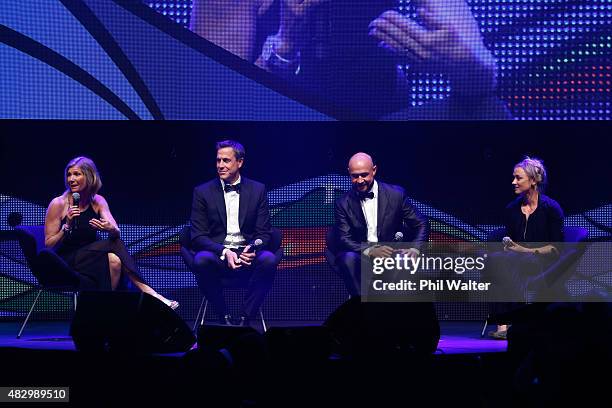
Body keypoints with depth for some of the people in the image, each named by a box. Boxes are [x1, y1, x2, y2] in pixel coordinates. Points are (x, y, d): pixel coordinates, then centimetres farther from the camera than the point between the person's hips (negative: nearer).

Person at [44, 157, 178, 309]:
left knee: (115, 260, -30)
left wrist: (111, 229, -33)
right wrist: (67, 226, -22)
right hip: (67, 264, -4)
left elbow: (117, 233, -9)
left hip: (93, 259, 4)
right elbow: (48, 244, -7)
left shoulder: (97, 201, 3)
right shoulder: (58, 204, -8)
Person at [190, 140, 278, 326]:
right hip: (217, 254, -1)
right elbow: (198, 236, 0)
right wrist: (224, 252, -18)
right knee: (201, 260, -35)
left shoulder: (257, 190, 10)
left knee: (268, 260, -33)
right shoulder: (203, 192, 6)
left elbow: (264, 233, 8)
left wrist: (254, 247, -17)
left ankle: (245, 319, -23)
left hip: (247, 255, 1)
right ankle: (224, 317, -19)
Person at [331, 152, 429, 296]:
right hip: (360, 256, 0)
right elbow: (344, 240, -7)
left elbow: (421, 224, 6)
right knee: (348, 258, -34)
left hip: (390, 254, 0)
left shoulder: (396, 194, 2)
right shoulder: (343, 204, 1)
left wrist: (415, 248, -15)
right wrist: (370, 251, -26)